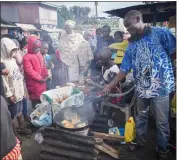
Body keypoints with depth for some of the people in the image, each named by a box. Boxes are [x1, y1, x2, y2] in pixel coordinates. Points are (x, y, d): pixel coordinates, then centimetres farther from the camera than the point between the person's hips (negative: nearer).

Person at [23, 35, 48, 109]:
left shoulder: (39, 55, 12)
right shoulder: (27, 57, -15)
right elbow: (29, 71, -21)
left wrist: (46, 75, 2)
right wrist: (39, 78, -19)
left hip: (42, 81, 8)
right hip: (34, 83, -8)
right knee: (36, 100, 0)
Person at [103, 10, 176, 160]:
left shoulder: (161, 32, -8)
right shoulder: (131, 45, 6)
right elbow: (124, 69, 6)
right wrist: (110, 86, 4)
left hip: (161, 86, -4)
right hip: (142, 88, 5)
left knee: (162, 121, 8)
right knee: (141, 117, 21)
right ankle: (140, 141, 44)